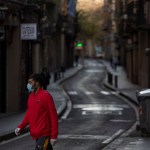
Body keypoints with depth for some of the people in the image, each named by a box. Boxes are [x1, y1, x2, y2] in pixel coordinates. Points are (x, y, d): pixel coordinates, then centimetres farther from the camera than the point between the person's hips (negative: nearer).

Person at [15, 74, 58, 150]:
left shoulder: (46, 96, -13)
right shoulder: (31, 96, 11)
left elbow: (53, 116, -14)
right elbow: (28, 114, 20)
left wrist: (54, 136, -16)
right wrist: (20, 127, 7)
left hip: (44, 135, -8)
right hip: (37, 135, 8)